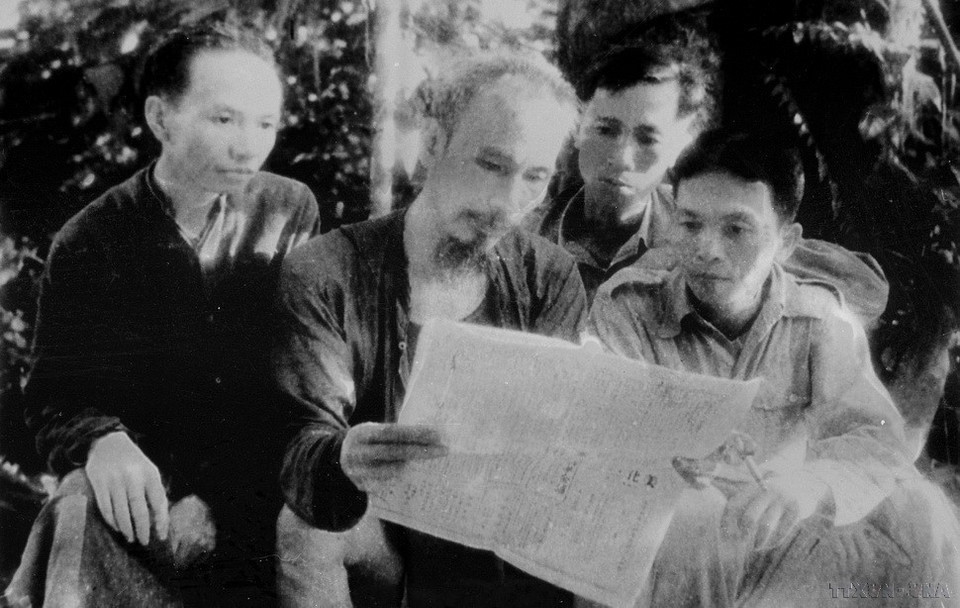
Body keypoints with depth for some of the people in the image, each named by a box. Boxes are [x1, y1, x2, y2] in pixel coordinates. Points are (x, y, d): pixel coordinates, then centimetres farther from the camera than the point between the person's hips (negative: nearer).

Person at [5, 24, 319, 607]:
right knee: (83, 516, -34)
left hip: (271, 486, 2)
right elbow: (55, 395, 2)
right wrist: (102, 441, -22)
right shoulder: (89, 242, 2)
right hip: (148, 488, -2)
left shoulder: (292, 210, 6)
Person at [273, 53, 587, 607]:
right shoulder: (323, 278, -10)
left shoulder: (552, 282, -1)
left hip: (516, 557, 2)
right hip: (375, 538, -2)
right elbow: (304, 450, -19)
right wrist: (344, 463, -44)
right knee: (302, 525, -30)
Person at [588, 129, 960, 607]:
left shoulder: (820, 317, 4)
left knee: (918, 510, -20)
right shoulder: (626, 311, -1)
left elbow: (878, 441, -9)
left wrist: (806, 488, -33)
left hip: (786, 540, 2)